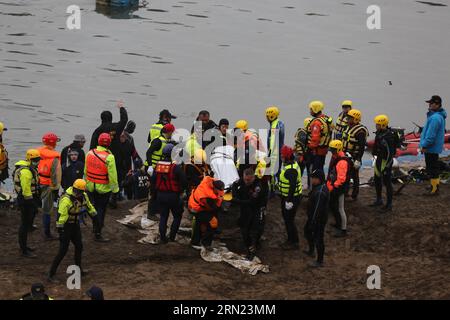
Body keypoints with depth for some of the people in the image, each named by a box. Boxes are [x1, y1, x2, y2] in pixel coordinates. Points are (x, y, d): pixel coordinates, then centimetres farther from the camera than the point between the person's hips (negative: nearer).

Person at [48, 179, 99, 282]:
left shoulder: (83, 196, -2)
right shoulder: (66, 199, -27)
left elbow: (89, 207, 17)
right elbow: (61, 216, -28)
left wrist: (95, 220, 24)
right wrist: (60, 232, -30)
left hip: (76, 225, 8)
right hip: (66, 226, -8)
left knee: (79, 247, 18)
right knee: (63, 251, -10)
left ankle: (78, 269, 38)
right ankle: (51, 275, -6)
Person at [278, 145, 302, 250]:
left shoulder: (291, 170, -27)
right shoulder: (289, 165, 7)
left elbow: (292, 186, -30)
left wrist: (289, 201, -29)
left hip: (292, 198, -11)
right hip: (286, 197, 11)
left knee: (289, 220, -2)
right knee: (286, 218, 20)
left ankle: (294, 242, 9)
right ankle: (290, 239, 33)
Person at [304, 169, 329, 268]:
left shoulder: (320, 193, -32)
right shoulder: (318, 187, 2)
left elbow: (317, 209, -30)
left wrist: (313, 223, -24)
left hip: (319, 220, -11)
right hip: (313, 217, 11)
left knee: (318, 239, 1)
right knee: (307, 231, 30)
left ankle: (320, 261, 13)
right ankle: (311, 251, 49)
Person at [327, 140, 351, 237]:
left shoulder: (342, 162, -26)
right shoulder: (334, 158, 6)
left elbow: (341, 179, -28)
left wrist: (333, 187, -21)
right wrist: (328, 183, 17)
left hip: (339, 189, -11)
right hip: (333, 187, 11)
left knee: (340, 209, -2)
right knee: (332, 206, 24)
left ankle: (343, 230, 7)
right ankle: (338, 223, 42)